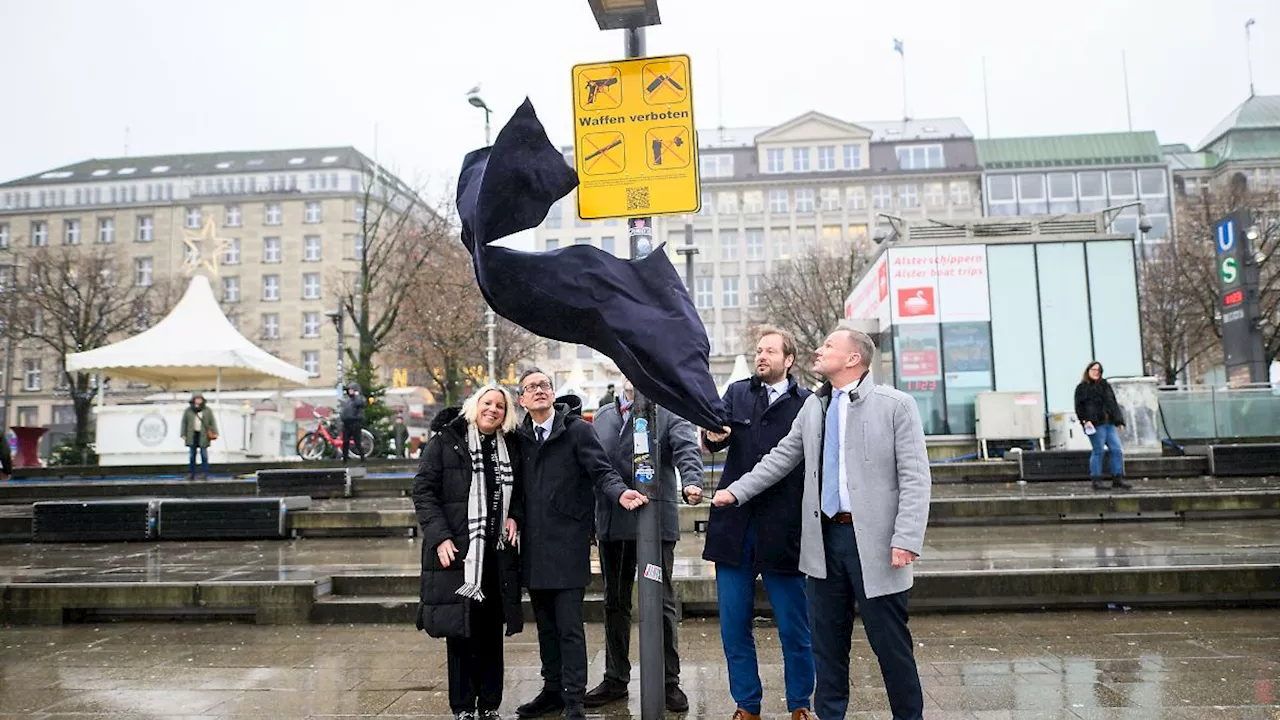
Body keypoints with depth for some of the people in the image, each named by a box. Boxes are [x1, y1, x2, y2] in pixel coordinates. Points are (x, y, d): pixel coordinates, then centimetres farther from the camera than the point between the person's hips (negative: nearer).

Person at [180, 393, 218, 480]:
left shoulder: (207, 411, 4)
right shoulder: (188, 411, 6)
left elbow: (213, 422, 3)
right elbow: (184, 423, 8)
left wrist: (215, 433, -6)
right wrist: (183, 435, 2)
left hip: (203, 436, -1)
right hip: (192, 436, 1)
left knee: (204, 455, 1)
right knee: (192, 455, 6)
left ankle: (204, 474, 6)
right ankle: (191, 474, 14)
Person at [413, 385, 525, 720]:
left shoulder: (509, 447, 11)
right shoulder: (445, 441, -2)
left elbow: (519, 492, 22)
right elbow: (423, 490, -5)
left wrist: (514, 517, 3)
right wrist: (440, 535, -14)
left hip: (498, 552, 4)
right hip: (456, 550, -4)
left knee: (492, 630, 8)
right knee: (460, 630, 1)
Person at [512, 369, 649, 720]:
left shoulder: (576, 428, -4)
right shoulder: (521, 436, 9)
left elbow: (601, 471, -10)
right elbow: (521, 487, 13)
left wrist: (620, 492, -28)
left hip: (568, 543, -5)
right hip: (534, 547, 5)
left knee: (570, 626, -3)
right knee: (546, 625, 15)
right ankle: (552, 689, 28)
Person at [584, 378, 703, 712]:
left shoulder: (670, 414, 1)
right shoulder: (602, 416, 16)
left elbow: (687, 449, -16)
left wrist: (691, 482, -36)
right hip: (610, 522, 5)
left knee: (662, 603, 3)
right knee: (615, 603, 14)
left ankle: (669, 682, 15)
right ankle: (615, 680, 26)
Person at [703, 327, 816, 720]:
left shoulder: (808, 404, 1)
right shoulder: (737, 393, 10)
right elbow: (714, 442, 0)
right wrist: (713, 433, -23)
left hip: (783, 532, -3)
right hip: (734, 527, 3)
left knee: (795, 631, 6)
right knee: (734, 628, 9)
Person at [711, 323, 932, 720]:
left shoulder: (896, 405, -6)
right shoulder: (813, 406, 11)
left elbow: (915, 478, -10)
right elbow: (782, 457, 16)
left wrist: (907, 539, -17)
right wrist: (737, 491, 12)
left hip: (874, 541, -5)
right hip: (825, 538, 5)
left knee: (890, 643, 4)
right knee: (827, 641, 14)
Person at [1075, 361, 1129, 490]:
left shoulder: (1105, 385, 21)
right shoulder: (1082, 388, 2)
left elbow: (1114, 404, 21)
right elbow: (1079, 407, -5)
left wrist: (1119, 421, 13)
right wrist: (1085, 420, -17)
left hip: (1109, 424, 6)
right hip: (1095, 425, -6)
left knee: (1117, 450, 2)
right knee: (1098, 451, -6)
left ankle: (1117, 478, 10)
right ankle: (1096, 480, 2)